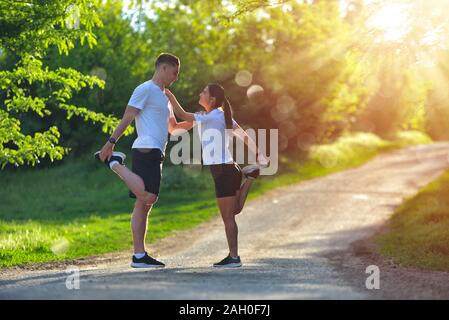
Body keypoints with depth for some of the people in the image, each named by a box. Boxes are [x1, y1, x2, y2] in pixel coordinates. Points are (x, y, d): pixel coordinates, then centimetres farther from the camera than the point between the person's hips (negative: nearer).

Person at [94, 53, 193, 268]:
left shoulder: (163, 96, 27)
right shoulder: (145, 90, -3)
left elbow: (173, 127, 34)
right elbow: (127, 118, -9)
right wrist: (111, 142, -16)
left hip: (155, 153, 10)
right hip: (146, 149, -10)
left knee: (144, 204, 5)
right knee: (147, 197, -25)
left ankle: (139, 256, 3)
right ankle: (115, 164, -8)